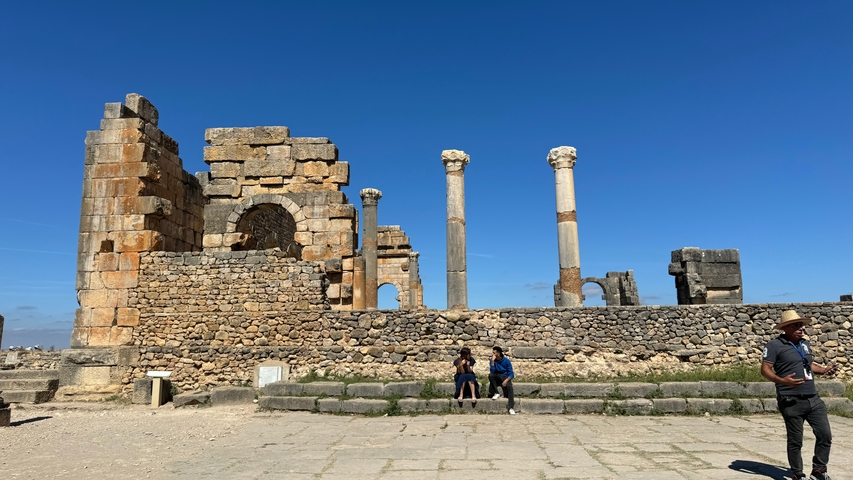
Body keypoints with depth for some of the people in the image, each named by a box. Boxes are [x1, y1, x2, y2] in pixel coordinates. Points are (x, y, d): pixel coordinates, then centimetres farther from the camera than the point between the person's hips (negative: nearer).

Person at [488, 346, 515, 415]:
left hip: (505, 377, -2)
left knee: (509, 387, -34)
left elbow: (511, 374, -9)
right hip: (497, 378, 2)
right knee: (490, 375, -30)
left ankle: (511, 407, -39)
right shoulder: (492, 360, -3)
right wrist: (493, 361, -22)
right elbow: (492, 371, -15)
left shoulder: (506, 361, -8)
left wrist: (506, 380, -26)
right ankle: (496, 393, -20)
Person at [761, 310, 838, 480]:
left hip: (813, 399, 7)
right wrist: (782, 380, -29)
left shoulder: (805, 344, 15)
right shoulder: (775, 345, -9)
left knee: (825, 435, 9)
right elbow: (765, 370, -13)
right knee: (795, 441, 4)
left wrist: (824, 370, 9)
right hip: (792, 402, -7)